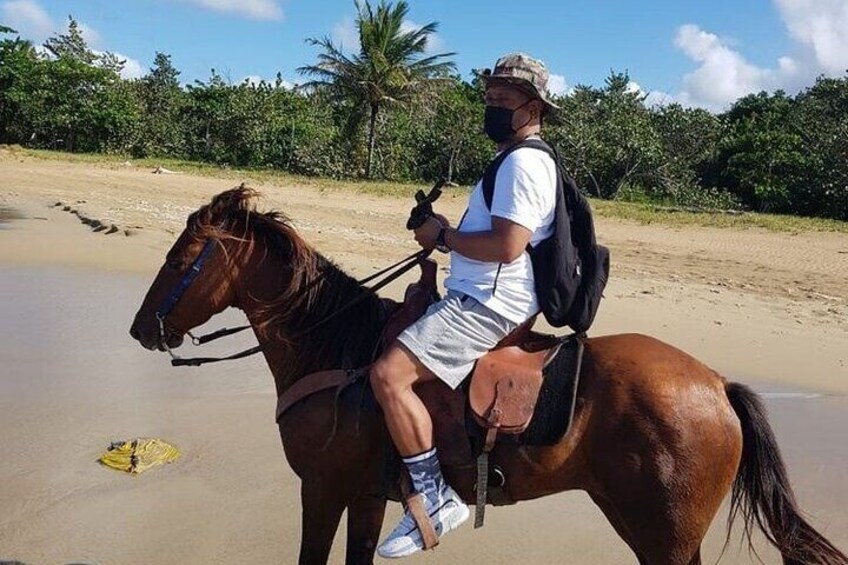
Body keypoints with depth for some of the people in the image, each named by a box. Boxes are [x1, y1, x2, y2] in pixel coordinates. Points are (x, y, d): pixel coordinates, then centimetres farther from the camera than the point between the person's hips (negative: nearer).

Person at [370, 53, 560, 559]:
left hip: (488, 304, -12)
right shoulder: (522, 160, 21)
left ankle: (435, 497, -14)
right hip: (478, 298, 12)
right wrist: (446, 236, 8)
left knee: (388, 373, -24)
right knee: (394, 332, 22)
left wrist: (443, 236, -11)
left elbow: (506, 246, -25)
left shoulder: (523, 162, -14)